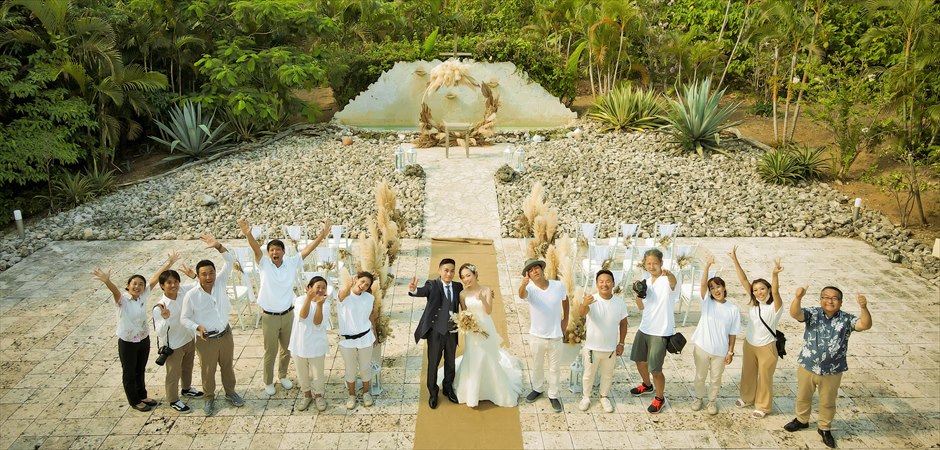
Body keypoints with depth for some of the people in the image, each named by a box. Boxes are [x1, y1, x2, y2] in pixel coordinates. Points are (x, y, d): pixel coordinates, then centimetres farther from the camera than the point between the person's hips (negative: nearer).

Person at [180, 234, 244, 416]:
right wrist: (197, 328, -28)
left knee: (228, 366, 22)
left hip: (225, 335, 3)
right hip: (206, 340, -3)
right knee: (208, 371, 16)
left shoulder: (220, 283, -13)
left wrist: (218, 246, -33)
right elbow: (184, 318, -10)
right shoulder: (191, 295, -21)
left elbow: (230, 261, -18)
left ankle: (230, 392, 45)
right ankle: (209, 398, 39)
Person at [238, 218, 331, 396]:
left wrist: (322, 235, -26)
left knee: (287, 349, 20)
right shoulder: (264, 264, -13)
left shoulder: (291, 263, -6)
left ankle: (283, 376, 44)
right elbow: (256, 248, -31)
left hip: (288, 314, 3)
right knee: (270, 352, 11)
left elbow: (307, 249, -14)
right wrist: (248, 234, -50)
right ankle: (268, 382, 32)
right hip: (270, 317, -3)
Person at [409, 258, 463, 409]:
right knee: (433, 363, 10)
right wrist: (414, 290, -56)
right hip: (436, 331, -4)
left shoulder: (458, 287, 0)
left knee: (450, 362, 20)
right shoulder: (432, 285, -13)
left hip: (452, 331, 4)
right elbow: (423, 291, -33)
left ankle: (448, 388, 42)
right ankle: (433, 393, 30)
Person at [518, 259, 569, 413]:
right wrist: (523, 284, -66)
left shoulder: (558, 285, -13)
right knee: (537, 366, 22)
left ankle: (553, 395, 35)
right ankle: (537, 389, 46)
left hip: (555, 337, 0)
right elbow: (522, 295, -44)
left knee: (554, 368, 16)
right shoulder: (530, 288, -19)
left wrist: (565, 320, 10)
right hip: (536, 336, 0)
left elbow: (565, 299, 9)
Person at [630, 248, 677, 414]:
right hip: (644, 329, 7)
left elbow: (673, 282, -43)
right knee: (639, 360, 23)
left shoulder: (667, 280, -17)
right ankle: (647, 385, 49)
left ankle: (660, 398, 23)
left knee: (655, 369, -1)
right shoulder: (646, 282, 6)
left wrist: (668, 274, -67)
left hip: (660, 332, -7)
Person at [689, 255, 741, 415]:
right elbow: (703, 284, -23)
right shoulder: (707, 302, -7)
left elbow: (732, 333, -2)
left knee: (716, 378, 16)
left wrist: (730, 351, -3)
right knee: (700, 376, 17)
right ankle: (698, 397, 39)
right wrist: (707, 266, -36)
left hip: (720, 351, 0)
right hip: (702, 347, 0)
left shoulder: (733, 309, -7)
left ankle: (712, 400, 38)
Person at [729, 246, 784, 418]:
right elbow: (744, 280, -12)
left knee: (765, 377, 12)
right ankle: (747, 397, 45)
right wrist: (735, 260, -19)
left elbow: (775, 291, -41)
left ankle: (763, 406, 31)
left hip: (766, 347, -5)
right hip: (749, 344, 5)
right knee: (747, 373, 22)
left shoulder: (775, 306, -20)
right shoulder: (753, 302, -7)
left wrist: (775, 275, -61)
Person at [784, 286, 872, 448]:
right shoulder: (813, 314, -11)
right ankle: (801, 420, 47)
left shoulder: (846, 319, -10)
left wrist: (863, 307, -43)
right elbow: (795, 314, -28)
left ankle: (824, 428, 41)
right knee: (803, 397, 22)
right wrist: (798, 298, -48)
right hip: (807, 366, 1)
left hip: (832, 371, 0)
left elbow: (865, 325, -24)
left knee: (827, 402, 18)